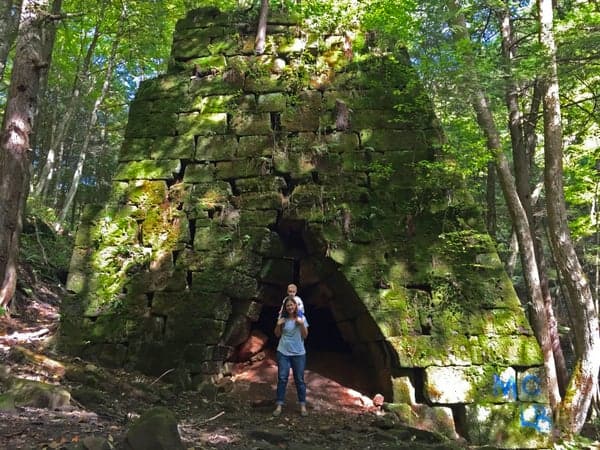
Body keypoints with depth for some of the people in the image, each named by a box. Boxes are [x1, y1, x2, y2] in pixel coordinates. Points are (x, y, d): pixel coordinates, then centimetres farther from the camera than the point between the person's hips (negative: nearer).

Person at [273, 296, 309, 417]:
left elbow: (305, 336, -4)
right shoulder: (283, 318, 0)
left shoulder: (301, 318, -2)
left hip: (298, 353, -1)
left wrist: (302, 324, -18)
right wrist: (278, 325, -10)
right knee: (282, 378, 1)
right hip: (283, 352, 1)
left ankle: (303, 405, 16)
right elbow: (277, 335, 8)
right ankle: (279, 405, 8)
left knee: (299, 379, 6)